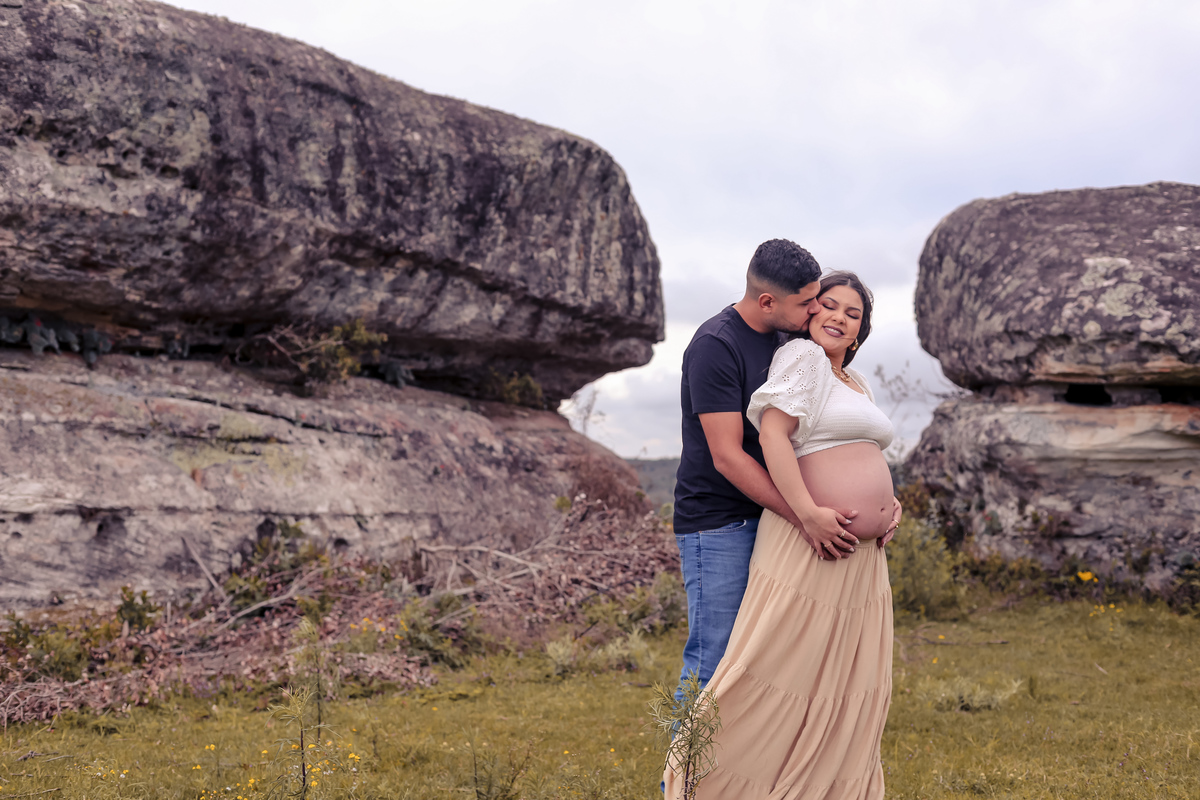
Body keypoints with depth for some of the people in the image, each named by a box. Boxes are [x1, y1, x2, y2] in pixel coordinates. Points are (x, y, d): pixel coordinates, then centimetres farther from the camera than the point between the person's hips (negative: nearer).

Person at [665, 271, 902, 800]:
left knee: (852, 683, 13)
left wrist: (888, 502, 11)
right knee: (776, 677, -7)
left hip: (860, 556, 9)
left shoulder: (856, 383, 21)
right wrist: (809, 513, -25)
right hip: (808, 545, -9)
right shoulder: (802, 355, -5)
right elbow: (772, 433, -17)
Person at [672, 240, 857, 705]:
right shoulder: (716, 346, -15)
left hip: (770, 518, 8)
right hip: (718, 524, -8)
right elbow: (727, 457, -20)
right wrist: (805, 518, -23)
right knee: (713, 661, -5)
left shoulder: (786, 341, 10)